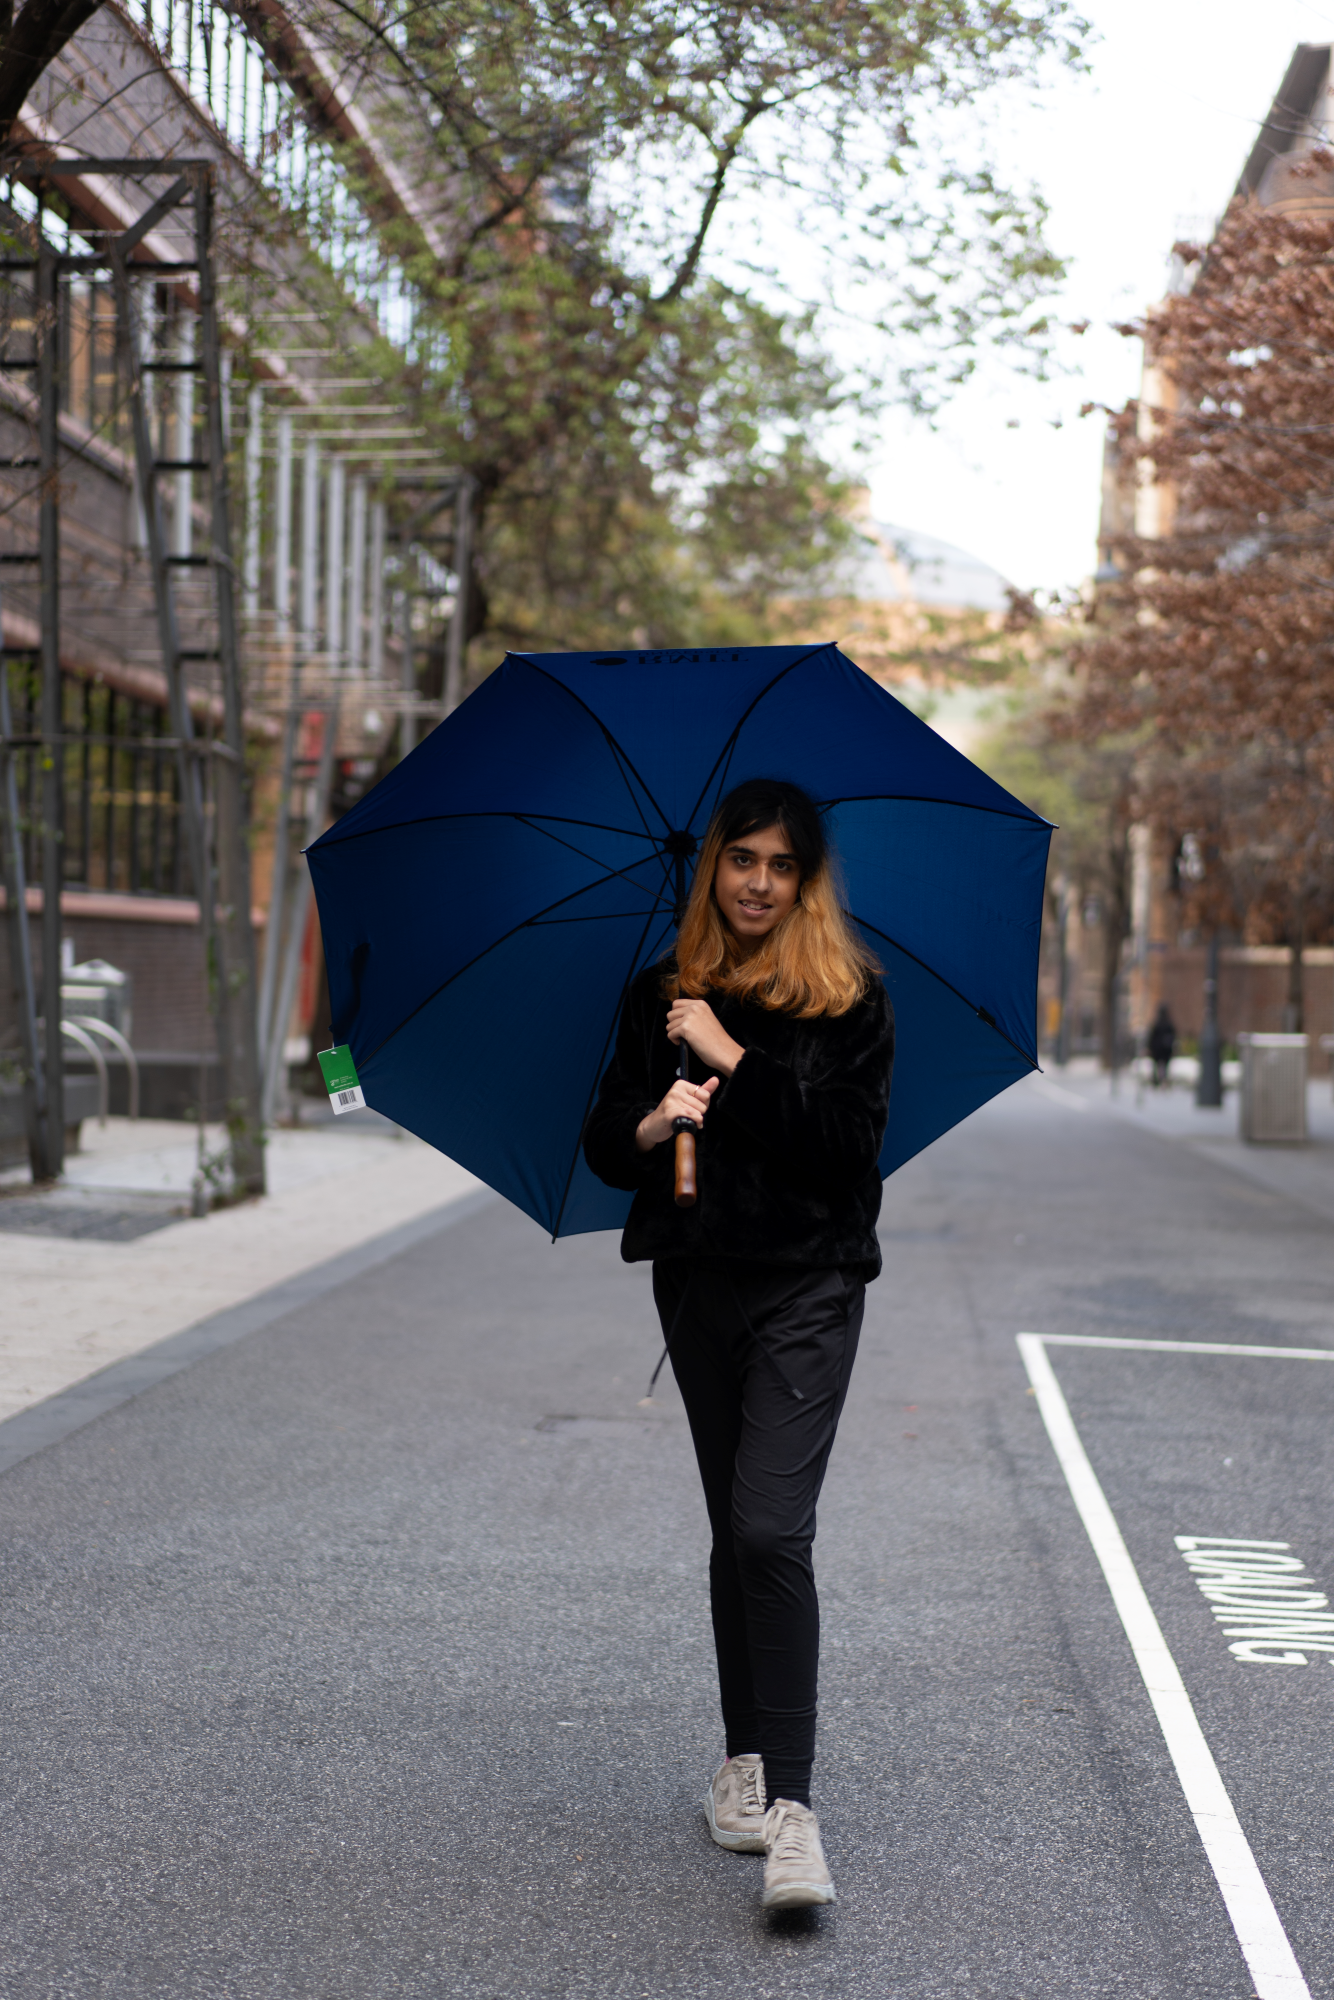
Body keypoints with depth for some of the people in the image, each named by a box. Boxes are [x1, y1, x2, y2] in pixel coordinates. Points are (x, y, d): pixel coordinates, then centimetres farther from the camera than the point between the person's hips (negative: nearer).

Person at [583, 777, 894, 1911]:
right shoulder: (661, 997, 8)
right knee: (735, 1531, 12)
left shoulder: (851, 997, -2)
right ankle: (745, 1760, 25)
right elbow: (605, 1149, 8)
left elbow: (855, 1144, -12)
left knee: (773, 1529, -15)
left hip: (807, 1285, -4)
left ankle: (790, 1810, -14)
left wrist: (735, 1062, -14)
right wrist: (651, 1125, -14)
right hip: (697, 1281, 4)